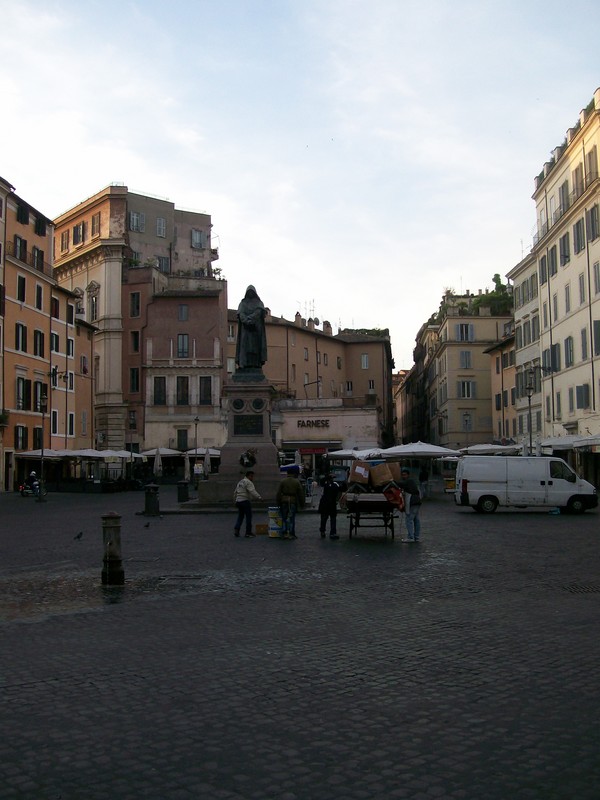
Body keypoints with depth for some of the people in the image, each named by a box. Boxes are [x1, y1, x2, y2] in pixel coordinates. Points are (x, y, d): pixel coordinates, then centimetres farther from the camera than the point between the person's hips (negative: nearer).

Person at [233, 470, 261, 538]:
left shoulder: (240, 482, 19)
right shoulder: (248, 482, -8)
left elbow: (235, 493, 24)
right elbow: (252, 491, -23)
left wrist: (235, 500, 33)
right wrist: (259, 497, -28)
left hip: (238, 501, 8)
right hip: (245, 501, -8)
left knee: (240, 517, 13)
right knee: (248, 517, -2)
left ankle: (236, 529, -2)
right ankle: (248, 532, -1)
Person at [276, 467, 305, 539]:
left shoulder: (283, 481, 2)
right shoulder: (297, 482, -1)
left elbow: (279, 493, 3)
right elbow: (301, 494, 2)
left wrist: (278, 503, 10)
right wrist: (302, 503, 10)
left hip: (284, 501, 1)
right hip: (293, 501, -1)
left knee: (284, 518, 8)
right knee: (292, 518, 4)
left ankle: (284, 533, 6)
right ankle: (291, 534, 5)